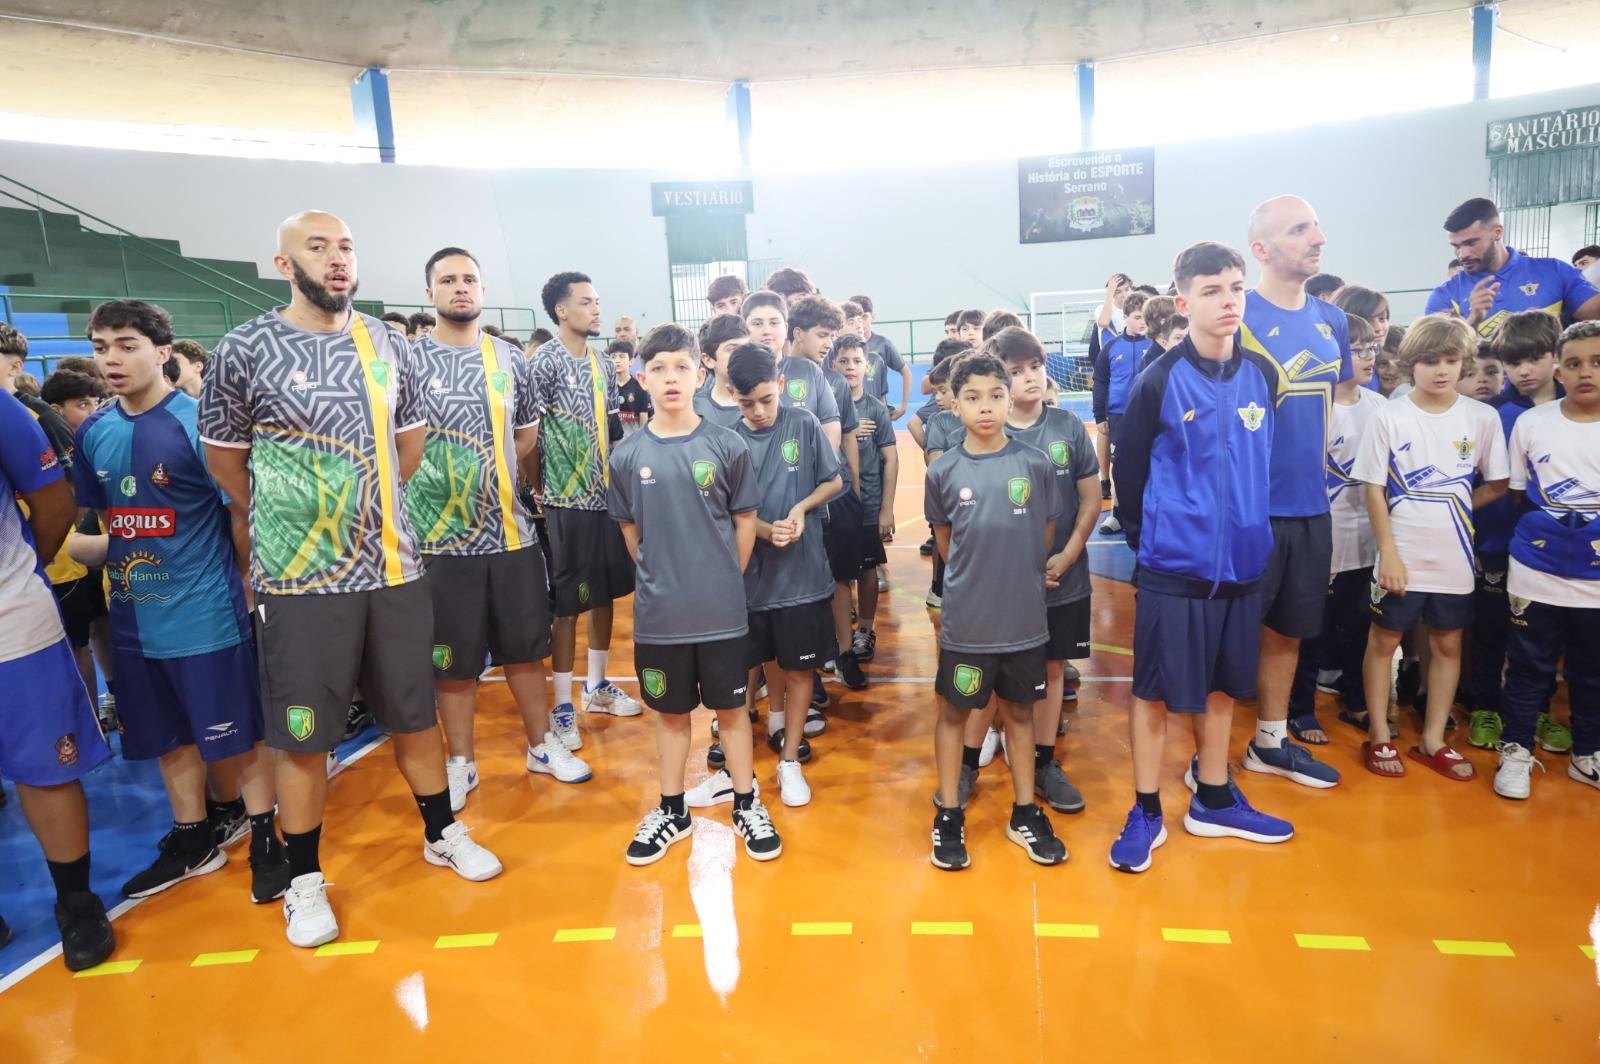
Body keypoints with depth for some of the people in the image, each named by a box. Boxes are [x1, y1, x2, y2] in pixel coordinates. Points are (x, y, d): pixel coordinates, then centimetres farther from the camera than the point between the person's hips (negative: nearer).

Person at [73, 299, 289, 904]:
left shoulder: (198, 422, -12)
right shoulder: (92, 432, 6)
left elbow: (242, 514, -8)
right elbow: (108, 522, 16)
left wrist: (244, 590, -3)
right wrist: (113, 559, 0)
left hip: (207, 616, -6)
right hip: (135, 619, 6)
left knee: (238, 736, 4)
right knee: (170, 737, 18)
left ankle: (265, 841, 21)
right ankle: (192, 842, 34)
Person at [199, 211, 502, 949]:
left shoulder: (389, 346, 5)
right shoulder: (245, 350, -6)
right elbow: (224, 461, 4)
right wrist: (293, 529, 11)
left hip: (395, 569, 3)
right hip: (299, 580, -3)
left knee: (415, 713, 15)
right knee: (302, 735, 7)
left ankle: (442, 833, 33)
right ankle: (304, 881, 25)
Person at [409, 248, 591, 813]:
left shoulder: (511, 359, 7)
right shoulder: (408, 359, -4)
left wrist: (490, 477, 6)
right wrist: (443, 478, -5)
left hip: (512, 530, 3)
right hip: (440, 535, -3)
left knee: (526, 647, 13)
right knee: (453, 660, 8)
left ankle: (542, 745, 30)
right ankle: (461, 762, 25)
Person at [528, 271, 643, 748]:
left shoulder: (603, 364, 11)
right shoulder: (545, 362, -10)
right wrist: (541, 493, -11)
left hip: (608, 497, 7)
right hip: (567, 502, -7)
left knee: (606, 592, 14)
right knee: (568, 603, -1)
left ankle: (598, 686, 29)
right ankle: (562, 706, 11)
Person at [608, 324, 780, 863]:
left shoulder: (727, 446, -6)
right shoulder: (628, 455, -2)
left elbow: (745, 521, 2)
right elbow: (630, 531, 9)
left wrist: (724, 580, 3)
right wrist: (659, 577, 7)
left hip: (721, 610, -1)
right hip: (658, 613, 2)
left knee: (730, 706, 12)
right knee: (669, 711, 16)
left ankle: (747, 805, 30)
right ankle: (672, 811, 33)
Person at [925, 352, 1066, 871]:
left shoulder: (1035, 464, -5)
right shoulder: (942, 471, -5)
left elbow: (1046, 533, 7)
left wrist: (1018, 576, 11)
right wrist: (973, 580, 10)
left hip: (1024, 619, 1)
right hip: (965, 622, -1)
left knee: (1019, 712, 15)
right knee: (953, 712, 11)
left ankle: (1025, 813, 32)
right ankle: (949, 816, 26)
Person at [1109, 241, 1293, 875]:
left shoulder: (1262, 374, 3)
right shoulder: (1159, 381, -10)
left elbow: (1263, 460, 14)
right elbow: (1128, 471, -3)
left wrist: (1248, 527, 11)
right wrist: (1149, 539, 2)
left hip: (1242, 561, 5)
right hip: (1174, 567, -5)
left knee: (1222, 684, 16)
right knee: (1155, 689, 3)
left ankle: (1213, 801, 33)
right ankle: (1146, 813, 18)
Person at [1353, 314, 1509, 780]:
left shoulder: (1481, 417, 0)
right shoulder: (1389, 417, -7)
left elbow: (1497, 483, 9)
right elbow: (1373, 488, -7)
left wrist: (1454, 511, 0)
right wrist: (1388, 551, -11)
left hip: (1454, 557, 3)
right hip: (1401, 557, -3)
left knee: (1447, 645, 11)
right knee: (1384, 641, 6)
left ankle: (1433, 740, 24)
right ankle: (1379, 737, 20)